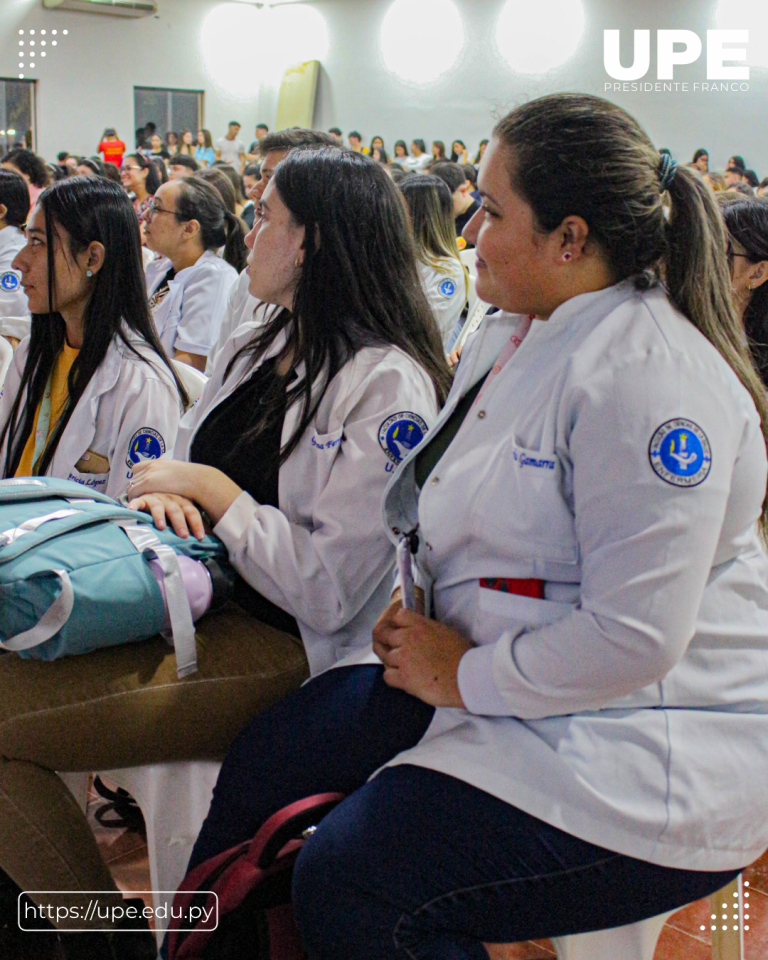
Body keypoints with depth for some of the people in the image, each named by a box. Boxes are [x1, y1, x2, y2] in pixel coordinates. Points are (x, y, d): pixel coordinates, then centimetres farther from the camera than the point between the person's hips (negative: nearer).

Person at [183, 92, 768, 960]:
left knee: (345, 882, -19)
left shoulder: (648, 376, -24)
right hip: (495, 678, 9)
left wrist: (465, 676, -16)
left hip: (650, 761, -9)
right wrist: (419, 612, 3)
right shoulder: (509, 333, 7)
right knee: (269, 757, 6)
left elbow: (632, 637, -27)